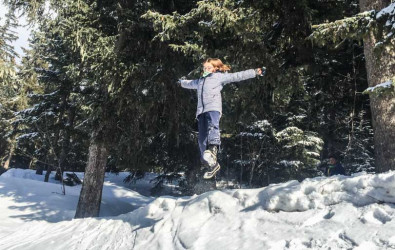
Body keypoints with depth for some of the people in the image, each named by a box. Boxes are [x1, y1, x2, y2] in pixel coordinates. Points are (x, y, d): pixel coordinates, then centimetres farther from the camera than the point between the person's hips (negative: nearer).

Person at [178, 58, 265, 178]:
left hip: (213, 108, -5)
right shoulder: (199, 81, 32)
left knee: (212, 127, -36)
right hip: (201, 111, 5)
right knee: (202, 139, -5)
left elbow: (238, 76, 9)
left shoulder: (220, 77, 15)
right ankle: (213, 164, -1)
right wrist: (182, 82, 73)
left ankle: (213, 148, -59)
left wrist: (255, 72, 2)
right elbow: (190, 83, 54)